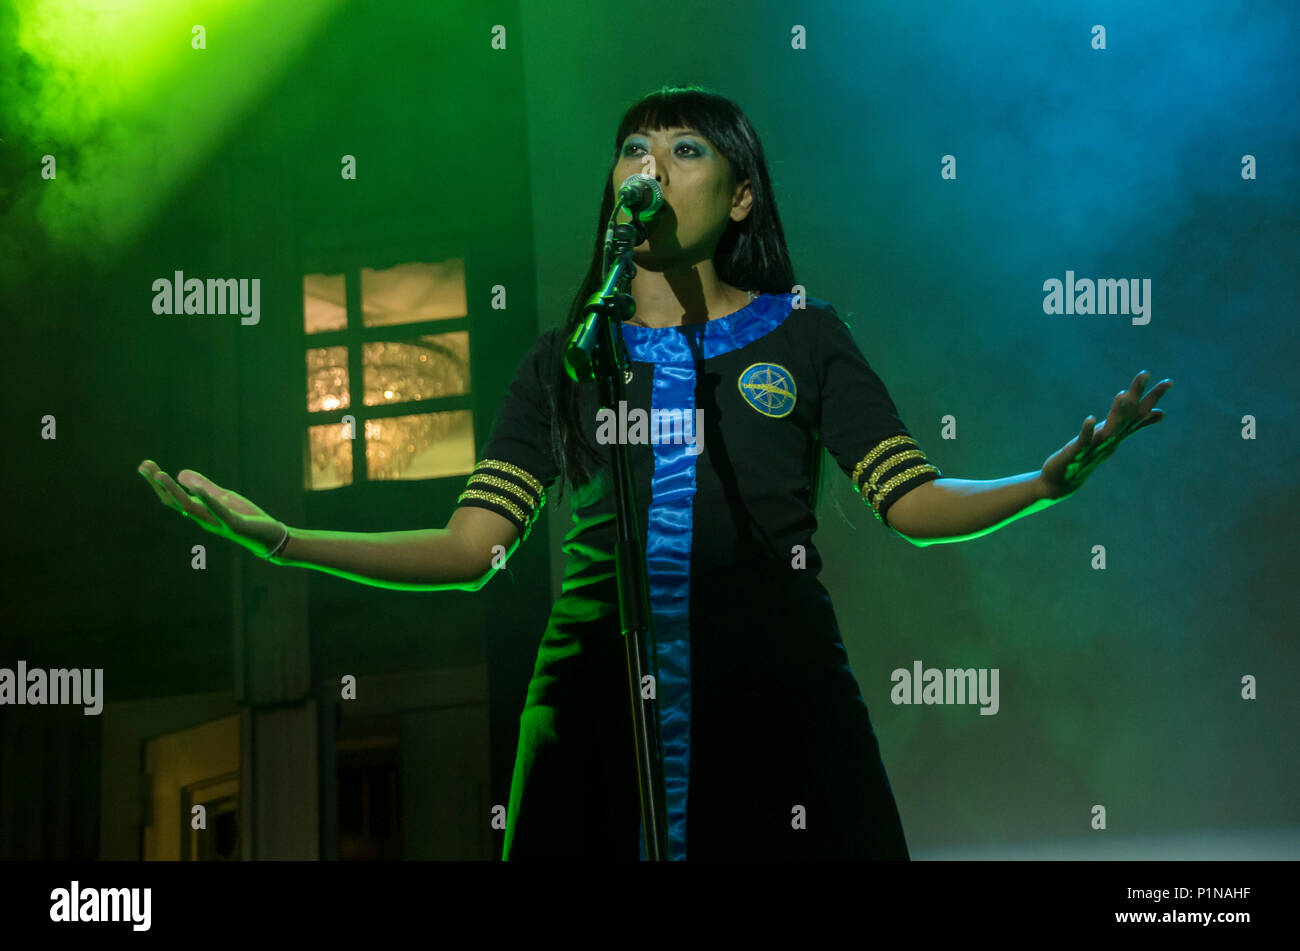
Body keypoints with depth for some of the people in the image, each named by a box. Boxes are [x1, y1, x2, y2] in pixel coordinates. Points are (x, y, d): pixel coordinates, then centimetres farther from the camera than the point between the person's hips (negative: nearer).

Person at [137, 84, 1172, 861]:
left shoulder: (804, 337, 11)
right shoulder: (564, 358, 14)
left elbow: (919, 503, 3)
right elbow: (471, 546, 8)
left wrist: (1056, 476, -14)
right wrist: (282, 539, -2)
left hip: (776, 704, -1)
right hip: (603, 701, 1)